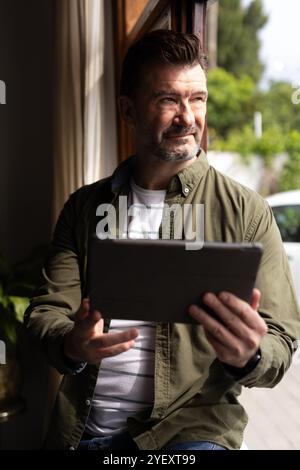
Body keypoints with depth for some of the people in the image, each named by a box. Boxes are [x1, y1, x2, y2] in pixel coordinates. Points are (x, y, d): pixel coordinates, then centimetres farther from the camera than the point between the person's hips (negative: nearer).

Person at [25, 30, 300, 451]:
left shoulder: (248, 213, 0)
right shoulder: (85, 207, 8)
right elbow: (46, 310, 5)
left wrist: (248, 358, -25)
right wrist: (70, 346, -18)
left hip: (192, 427, -3)